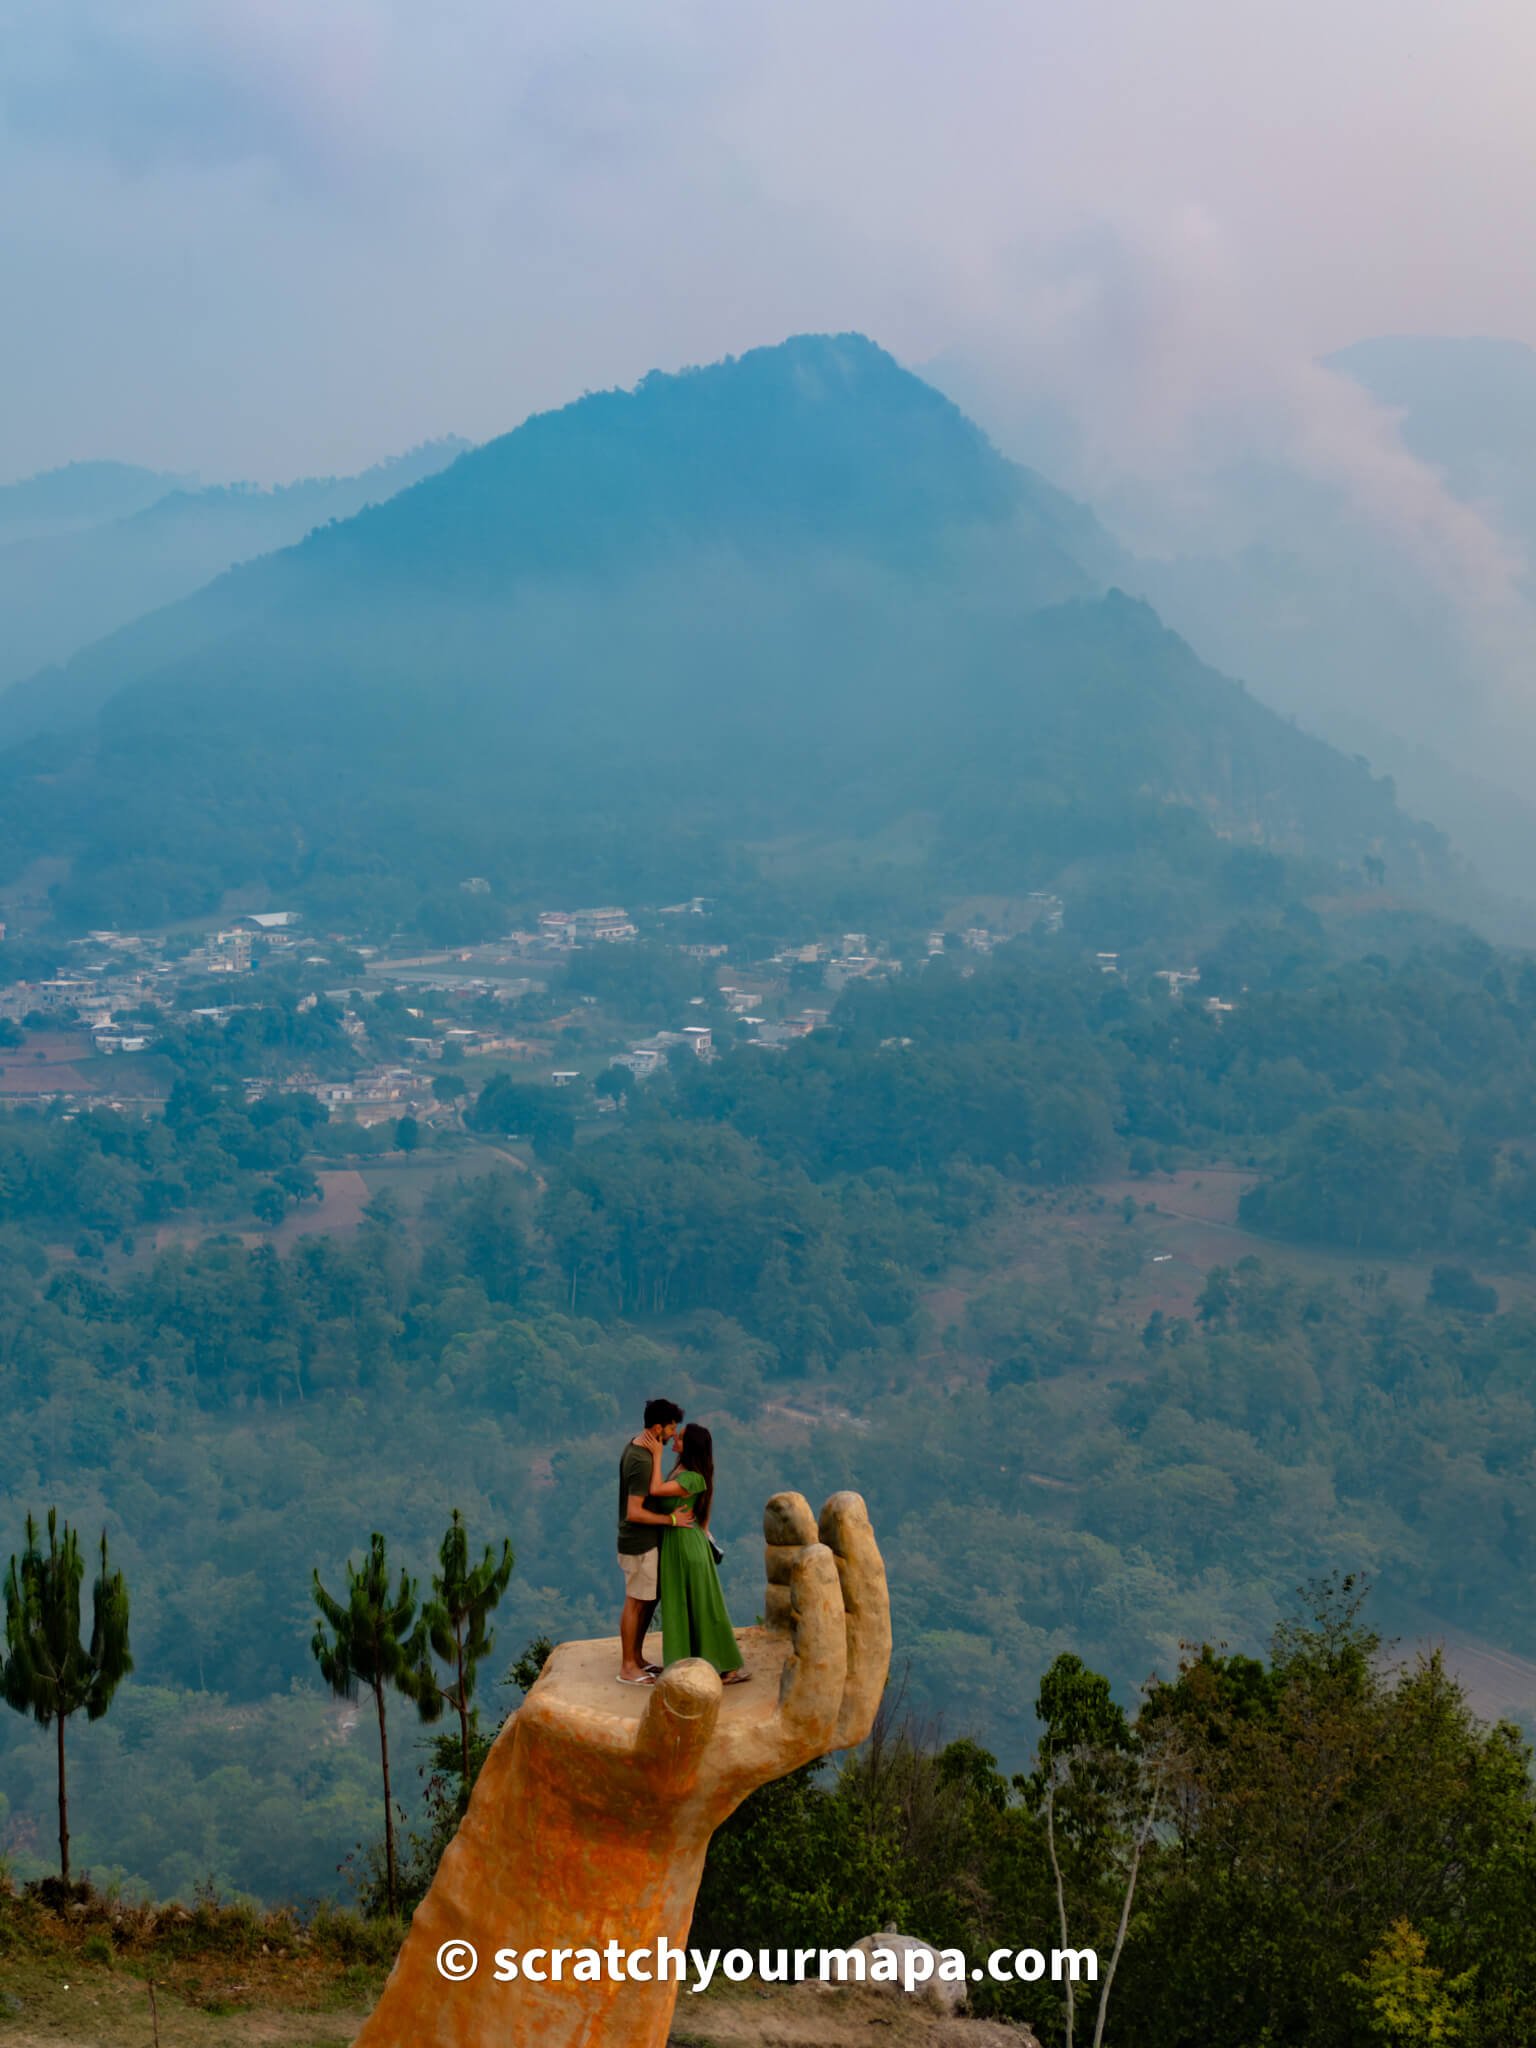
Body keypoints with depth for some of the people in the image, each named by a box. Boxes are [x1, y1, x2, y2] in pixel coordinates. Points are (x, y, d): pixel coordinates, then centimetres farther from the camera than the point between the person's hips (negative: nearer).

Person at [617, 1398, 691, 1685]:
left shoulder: (634, 1445, 4)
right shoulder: (642, 1462, -27)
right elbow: (634, 1512, -28)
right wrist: (669, 1519, -20)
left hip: (646, 1541, 9)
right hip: (639, 1545, -9)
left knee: (650, 1599, 18)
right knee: (636, 1603, 2)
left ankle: (637, 1658, 29)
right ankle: (628, 1669, 13)